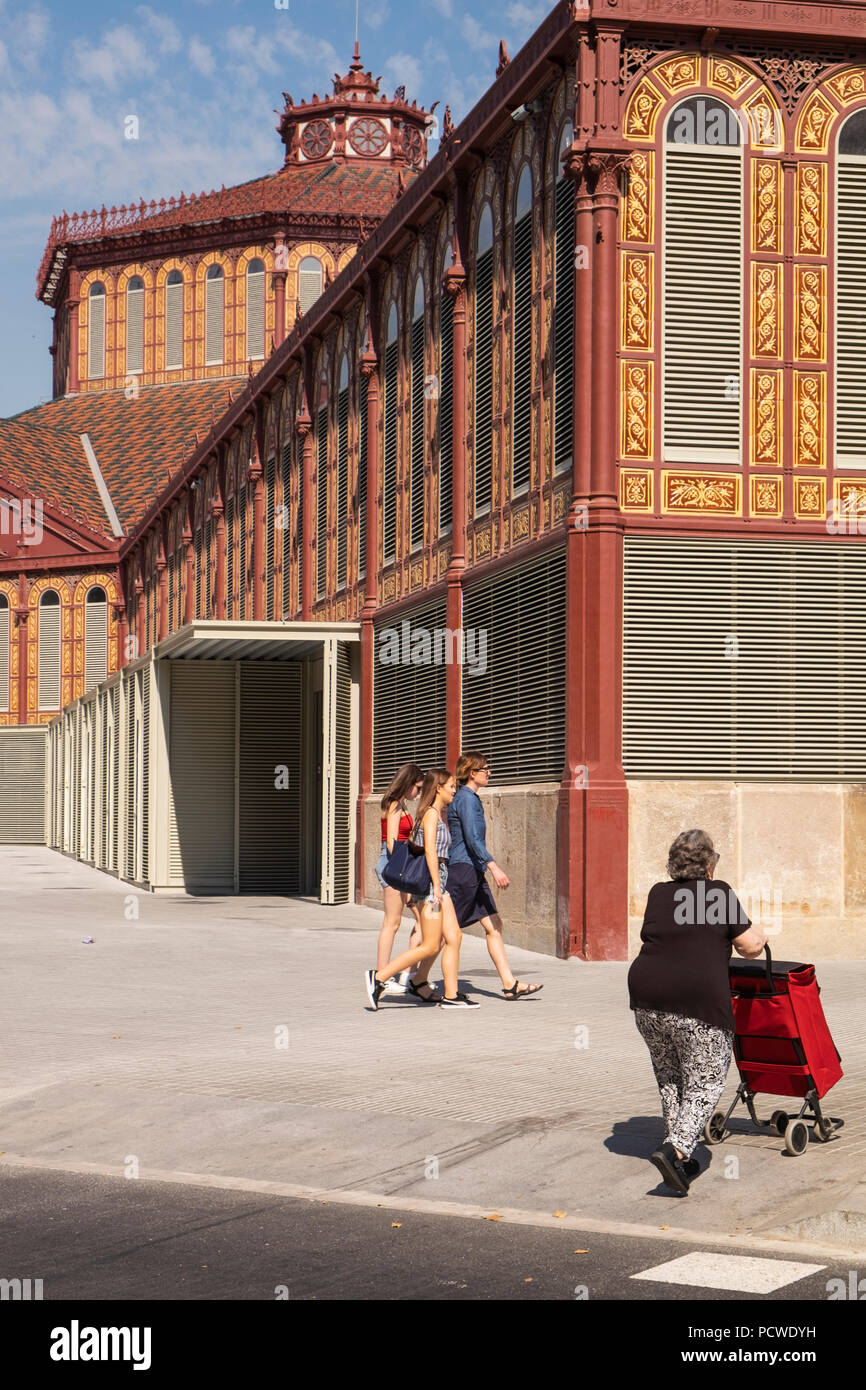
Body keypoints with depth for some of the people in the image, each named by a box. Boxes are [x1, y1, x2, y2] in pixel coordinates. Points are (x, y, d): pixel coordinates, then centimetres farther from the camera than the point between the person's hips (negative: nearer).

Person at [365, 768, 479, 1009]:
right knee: (431, 946, -8)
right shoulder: (431, 813, -11)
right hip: (430, 880, -10)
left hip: (439, 881, 10)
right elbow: (430, 850, -19)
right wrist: (436, 885, -23)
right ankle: (379, 977, -6)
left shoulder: (441, 813, 18)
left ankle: (451, 995, 6)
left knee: (453, 938, 4)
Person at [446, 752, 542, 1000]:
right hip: (463, 870, -10)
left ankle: (510, 984, 3)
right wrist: (494, 867, -30)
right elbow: (472, 838, -23)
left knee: (494, 926, 5)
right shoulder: (466, 798, -13)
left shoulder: (470, 798, 17)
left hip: (474, 873, 10)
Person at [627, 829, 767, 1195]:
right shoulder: (719, 893, 0)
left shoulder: (658, 894, 13)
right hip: (699, 1002, -5)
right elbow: (750, 946, 2)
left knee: (669, 1079, 20)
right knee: (705, 1082, 3)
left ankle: (679, 1157, 22)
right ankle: (675, 1149, -16)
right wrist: (759, 939, 26)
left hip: (647, 998, 5)